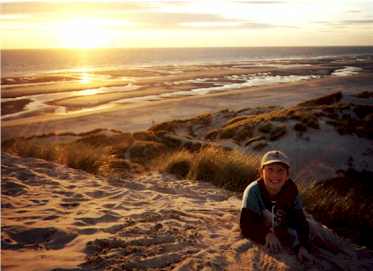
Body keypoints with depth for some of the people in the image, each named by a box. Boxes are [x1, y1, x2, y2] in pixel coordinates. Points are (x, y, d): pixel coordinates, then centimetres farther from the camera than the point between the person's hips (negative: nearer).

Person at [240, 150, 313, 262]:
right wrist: (266, 234, -43)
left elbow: (300, 222, -17)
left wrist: (302, 246, -32)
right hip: (260, 240, -3)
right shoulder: (253, 191, -25)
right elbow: (246, 226, -28)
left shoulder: (291, 192, -15)